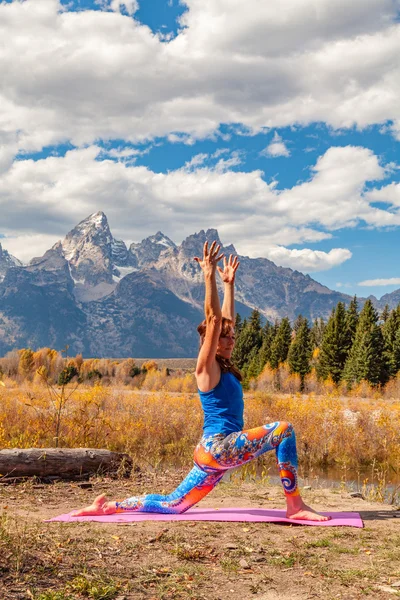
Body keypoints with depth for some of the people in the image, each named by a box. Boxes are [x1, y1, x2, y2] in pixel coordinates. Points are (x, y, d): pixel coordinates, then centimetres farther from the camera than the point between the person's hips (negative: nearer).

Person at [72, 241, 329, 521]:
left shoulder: (223, 367, 15)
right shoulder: (207, 367, -8)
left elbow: (227, 320, 21)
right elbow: (213, 320, -18)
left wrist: (229, 283, 23)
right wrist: (210, 276, -19)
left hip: (217, 452, 9)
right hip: (219, 447, -9)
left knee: (172, 505, 12)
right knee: (283, 430, -18)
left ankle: (107, 506, 17)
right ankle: (295, 506, -15)